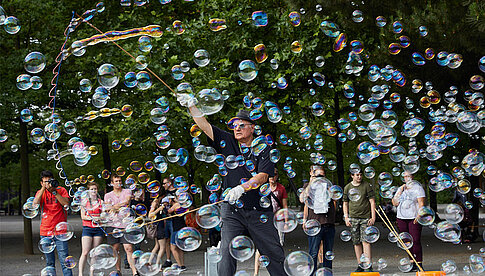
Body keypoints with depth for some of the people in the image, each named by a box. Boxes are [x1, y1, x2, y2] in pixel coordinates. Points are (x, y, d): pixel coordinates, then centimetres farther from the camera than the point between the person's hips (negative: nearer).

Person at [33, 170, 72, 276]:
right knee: (49, 262, 7)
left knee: (64, 259, -10)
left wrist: (54, 191, -16)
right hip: (45, 231, 2)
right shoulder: (40, 192, 8)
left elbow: (66, 203, -13)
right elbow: (35, 204, -11)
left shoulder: (61, 190, 3)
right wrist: (44, 188, -14)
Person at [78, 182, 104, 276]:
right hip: (87, 229, -2)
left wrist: (99, 219, -11)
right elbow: (83, 216, 0)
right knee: (85, 252, -12)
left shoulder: (100, 202, 11)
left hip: (98, 229, 2)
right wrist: (92, 218, -17)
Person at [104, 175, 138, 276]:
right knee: (115, 249, 2)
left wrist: (115, 206, -9)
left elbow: (127, 201, -8)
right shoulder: (108, 195, 15)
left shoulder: (127, 192, 11)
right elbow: (107, 208, 0)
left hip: (125, 224, -2)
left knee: (128, 248, -10)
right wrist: (122, 207, -11)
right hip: (112, 224, 2)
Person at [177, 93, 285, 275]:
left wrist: (242, 188, -27)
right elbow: (204, 126, 1)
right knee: (227, 254, -9)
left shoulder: (263, 148, 0)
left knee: (274, 255, 5)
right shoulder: (227, 142, 7)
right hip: (232, 211, 1)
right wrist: (192, 105, -13)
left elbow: (263, 176, -12)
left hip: (259, 211, -1)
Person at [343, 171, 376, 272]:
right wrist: (346, 217, 5)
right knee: (356, 242, 5)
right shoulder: (347, 187, 10)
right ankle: (360, 265, 12)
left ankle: (368, 266, -11)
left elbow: (372, 202, 1)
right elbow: (345, 203, 15)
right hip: (353, 218, 3)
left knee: (365, 241, -12)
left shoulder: (367, 186, 1)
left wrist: (373, 217, -6)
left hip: (365, 218, -3)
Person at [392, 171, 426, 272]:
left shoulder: (418, 188, 1)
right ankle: (412, 263, 9)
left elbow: (421, 203, -6)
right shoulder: (401, 189, 17)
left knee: (415, 241, -13)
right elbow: (395, 203, 12)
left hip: (414, 218, -5)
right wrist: (400, 192, 1)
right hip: (402, 218, 5)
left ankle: (419, 264, -11)